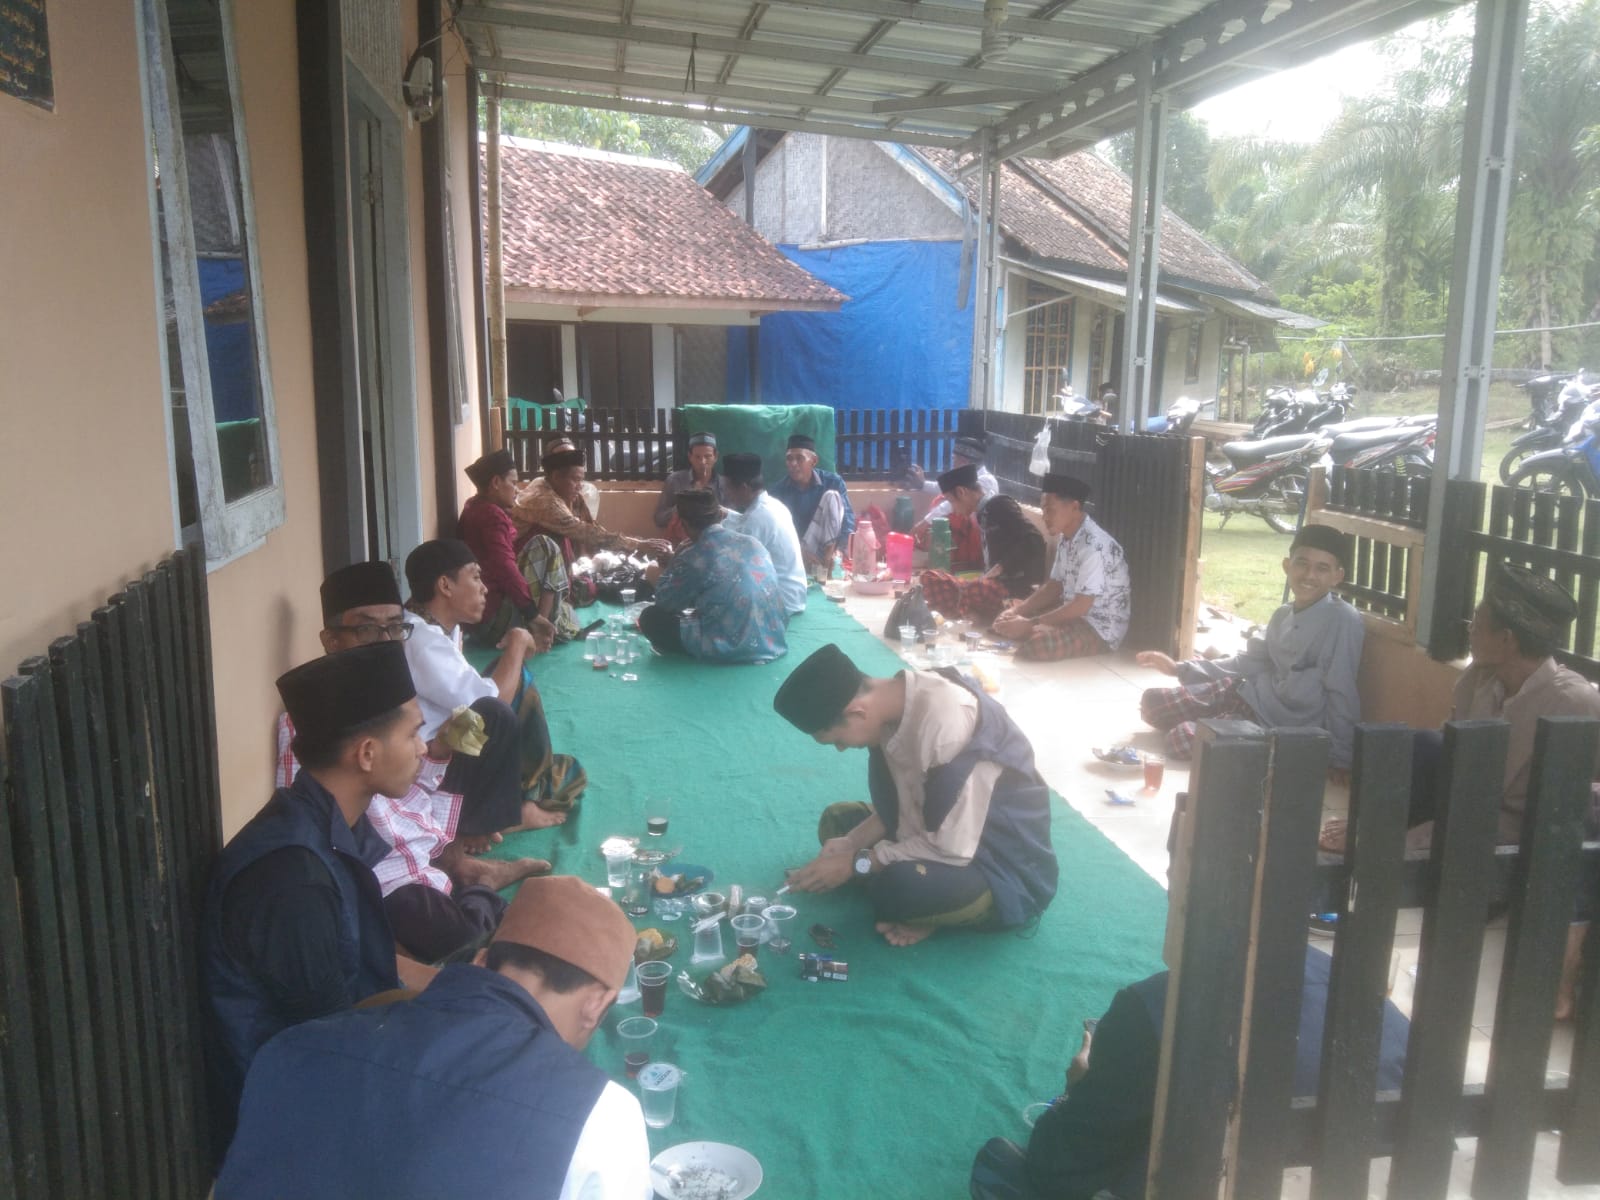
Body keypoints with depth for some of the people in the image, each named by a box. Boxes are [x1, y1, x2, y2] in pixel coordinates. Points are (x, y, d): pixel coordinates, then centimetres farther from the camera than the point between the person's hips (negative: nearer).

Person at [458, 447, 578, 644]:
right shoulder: (491, 515, -16)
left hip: (482, 616, 11)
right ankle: (538, 629, -16)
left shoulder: (478, 509, 18)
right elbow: (506, 570, -27)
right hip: (494, 618, -11)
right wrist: (534, 616, -30)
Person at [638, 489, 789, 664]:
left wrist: (658, 579, 27)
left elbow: (667, 603, 5)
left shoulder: (692, 559, -10)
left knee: (651, 617, 6)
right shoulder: (753, 543, 7)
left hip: (731, 650, -7)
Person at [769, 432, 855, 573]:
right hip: (795, 550, -1)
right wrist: (799, 552, -32)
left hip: (824, 545, 1)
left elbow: (848, 518, -12)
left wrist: (838, 549, -31)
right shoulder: (779, 489, -7)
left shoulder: (833, 482, -9)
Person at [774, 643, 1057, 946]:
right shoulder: (896, 703, -4)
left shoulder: (947, 721, -32)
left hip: (1008, 868, -9)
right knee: (837, 820, 12)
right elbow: (901, 805, 8)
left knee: (898, 888, -35)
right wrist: (852, 842, -7)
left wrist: (857, 863, -19)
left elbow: (952, 848, -28)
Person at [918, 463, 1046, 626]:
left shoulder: (1000, 505, -5)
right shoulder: (982, 514, 18)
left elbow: (1033, 542, -18)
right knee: (930, 578, 3)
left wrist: (997, 570, -15)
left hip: (1017, 589, -9)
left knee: (972, 592, -38)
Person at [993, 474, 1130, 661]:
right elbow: (1054, 585, 11)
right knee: (1007, 618, 7)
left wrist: (1029, 624, -24)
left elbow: (1081, 606, -27)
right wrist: (1018, 610, -4)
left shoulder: (1094, 546, -25)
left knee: (1034, 644, -30)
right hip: (1075, 613, 9)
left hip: (1101, 629, -9)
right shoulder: (1066, 539, 4)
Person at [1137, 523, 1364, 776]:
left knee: (1183, 737, -22)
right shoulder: (1285, 614, 5)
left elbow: (1342, 694, -17)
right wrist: (1181, 669, 12)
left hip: (1285, 726, -7)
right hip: (1250, 693, 8)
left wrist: (1341, 758, -15)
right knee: (1152, 702, 4)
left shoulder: (1344, 621, -19)